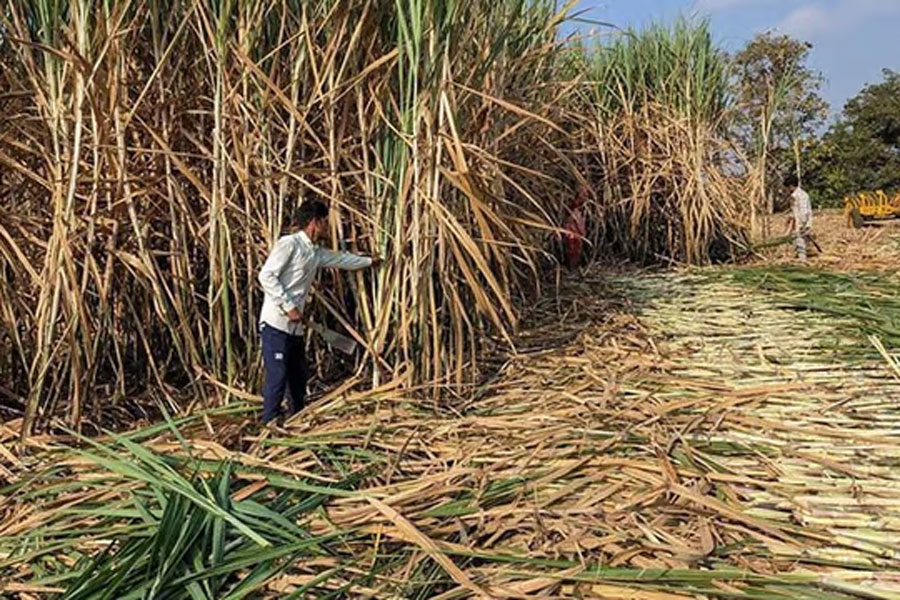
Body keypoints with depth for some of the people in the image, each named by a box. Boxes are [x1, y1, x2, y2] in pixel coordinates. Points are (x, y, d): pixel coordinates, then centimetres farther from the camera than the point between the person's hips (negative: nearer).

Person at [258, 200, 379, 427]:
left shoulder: (317, 253, 14)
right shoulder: (289, 244, -10)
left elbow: (342, 259, 31)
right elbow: (266, 276, -16)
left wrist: (369, 261, 44)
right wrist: (288, 306, -19)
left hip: (294, 326, 9)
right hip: (275, 323, -8)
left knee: (298, 374, 14)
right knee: (277, 374, -8)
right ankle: (271, 422, 2)